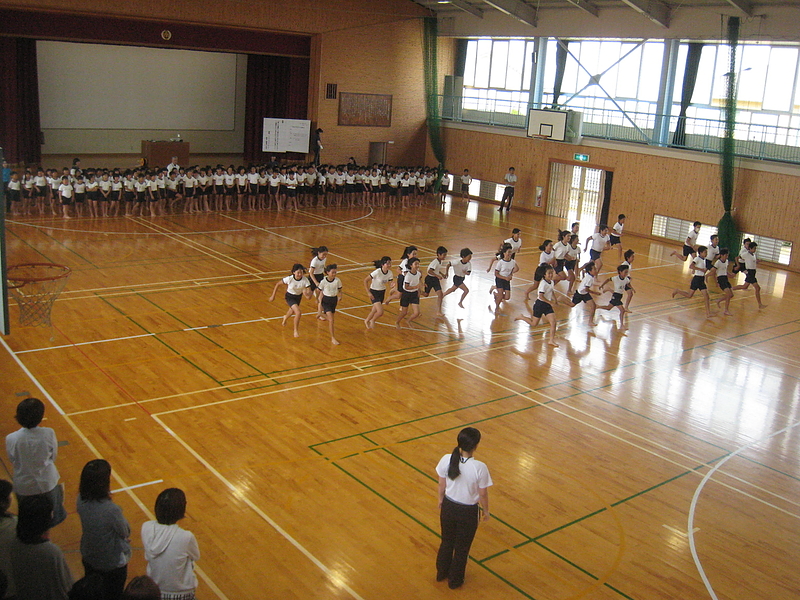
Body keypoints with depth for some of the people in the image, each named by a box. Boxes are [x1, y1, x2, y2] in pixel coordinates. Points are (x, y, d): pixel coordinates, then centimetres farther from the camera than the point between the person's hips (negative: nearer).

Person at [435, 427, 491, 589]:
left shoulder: (446, 460, -19)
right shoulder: (479, 468, -27)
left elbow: (441, 485, -4)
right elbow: (483, 494, -14)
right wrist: (486, 511, 5)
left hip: (448, 507, 3)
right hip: (468, 512, -3)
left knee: (446, 541, 27)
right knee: (462, 547, 20)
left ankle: (441, 573, 47)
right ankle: (455, 580, 39)